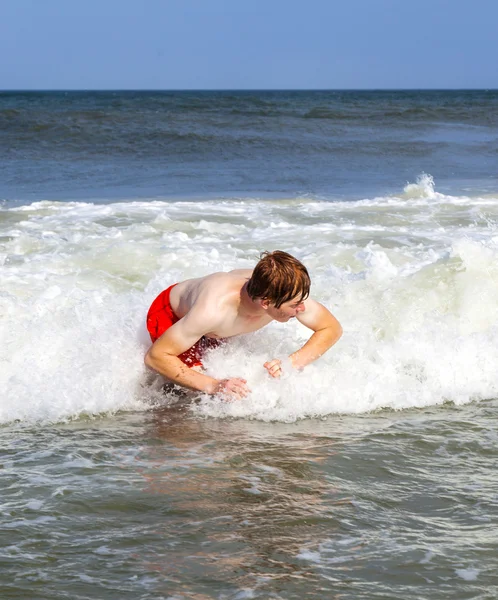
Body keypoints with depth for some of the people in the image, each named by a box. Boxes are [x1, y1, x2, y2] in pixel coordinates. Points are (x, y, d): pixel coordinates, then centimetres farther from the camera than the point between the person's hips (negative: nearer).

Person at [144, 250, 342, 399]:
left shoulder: (289, 292, -34)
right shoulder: (214, 310, -48)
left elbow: (332, 328, -16)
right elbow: (155, 356, -41)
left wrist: (292, 363, -32)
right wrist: (213, 386, -47)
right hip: (170, 316, -5)